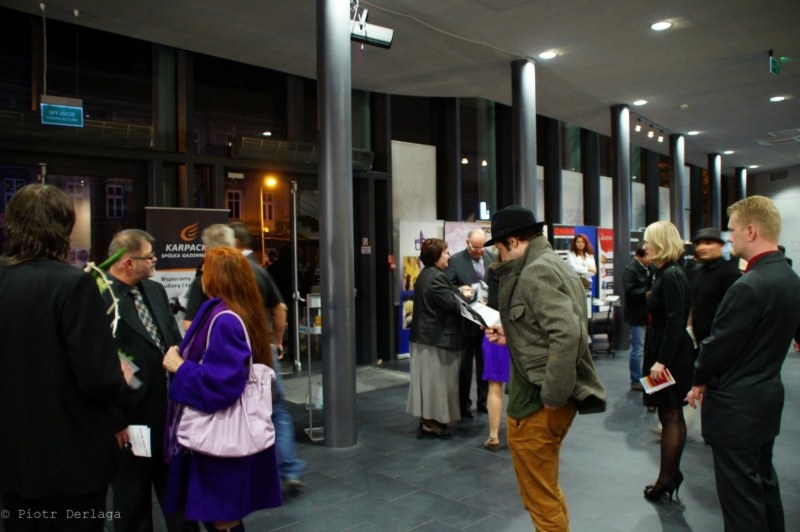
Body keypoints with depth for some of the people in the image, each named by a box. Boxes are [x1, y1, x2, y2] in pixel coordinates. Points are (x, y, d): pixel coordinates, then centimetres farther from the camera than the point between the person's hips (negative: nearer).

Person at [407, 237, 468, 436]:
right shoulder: (436, 277, -20)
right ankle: (431, 421, 6)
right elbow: (453, 304, -21)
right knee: (437, 380, -1)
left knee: (429, 380, 14)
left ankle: (427, 418, 22)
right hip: (437, 338, -10)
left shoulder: (425, 275, 13)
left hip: (425, 335, 10)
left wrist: (459, 294, 9)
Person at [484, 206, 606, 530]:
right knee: (546, 488, 25)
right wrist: (512, 336, 15)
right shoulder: (549, 264, 13)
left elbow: (567, 333, -28)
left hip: (536, 401, -10)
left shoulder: (535, 273, -17)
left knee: (540, 497, 5)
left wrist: (552, 397, -24)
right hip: (542, 395, 10)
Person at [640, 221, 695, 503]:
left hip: (670, 354, -10)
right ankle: (672, 474, 27)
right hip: (667, 351, 10)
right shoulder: (666, 273, 11)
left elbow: (675, 322, -23)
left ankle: (666, 480, 10)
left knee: (669, 416, -1)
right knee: (673, 415, 16)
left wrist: (661, 360, -24)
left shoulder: (671, 275, -18)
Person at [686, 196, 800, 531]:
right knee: (764, 482, 23)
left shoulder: (749, 287, -25)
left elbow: (718, 346, -18)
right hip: (768, 394, 9)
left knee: (741, 496, 3)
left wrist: (699, 381, -1)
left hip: (737, 406, -9)